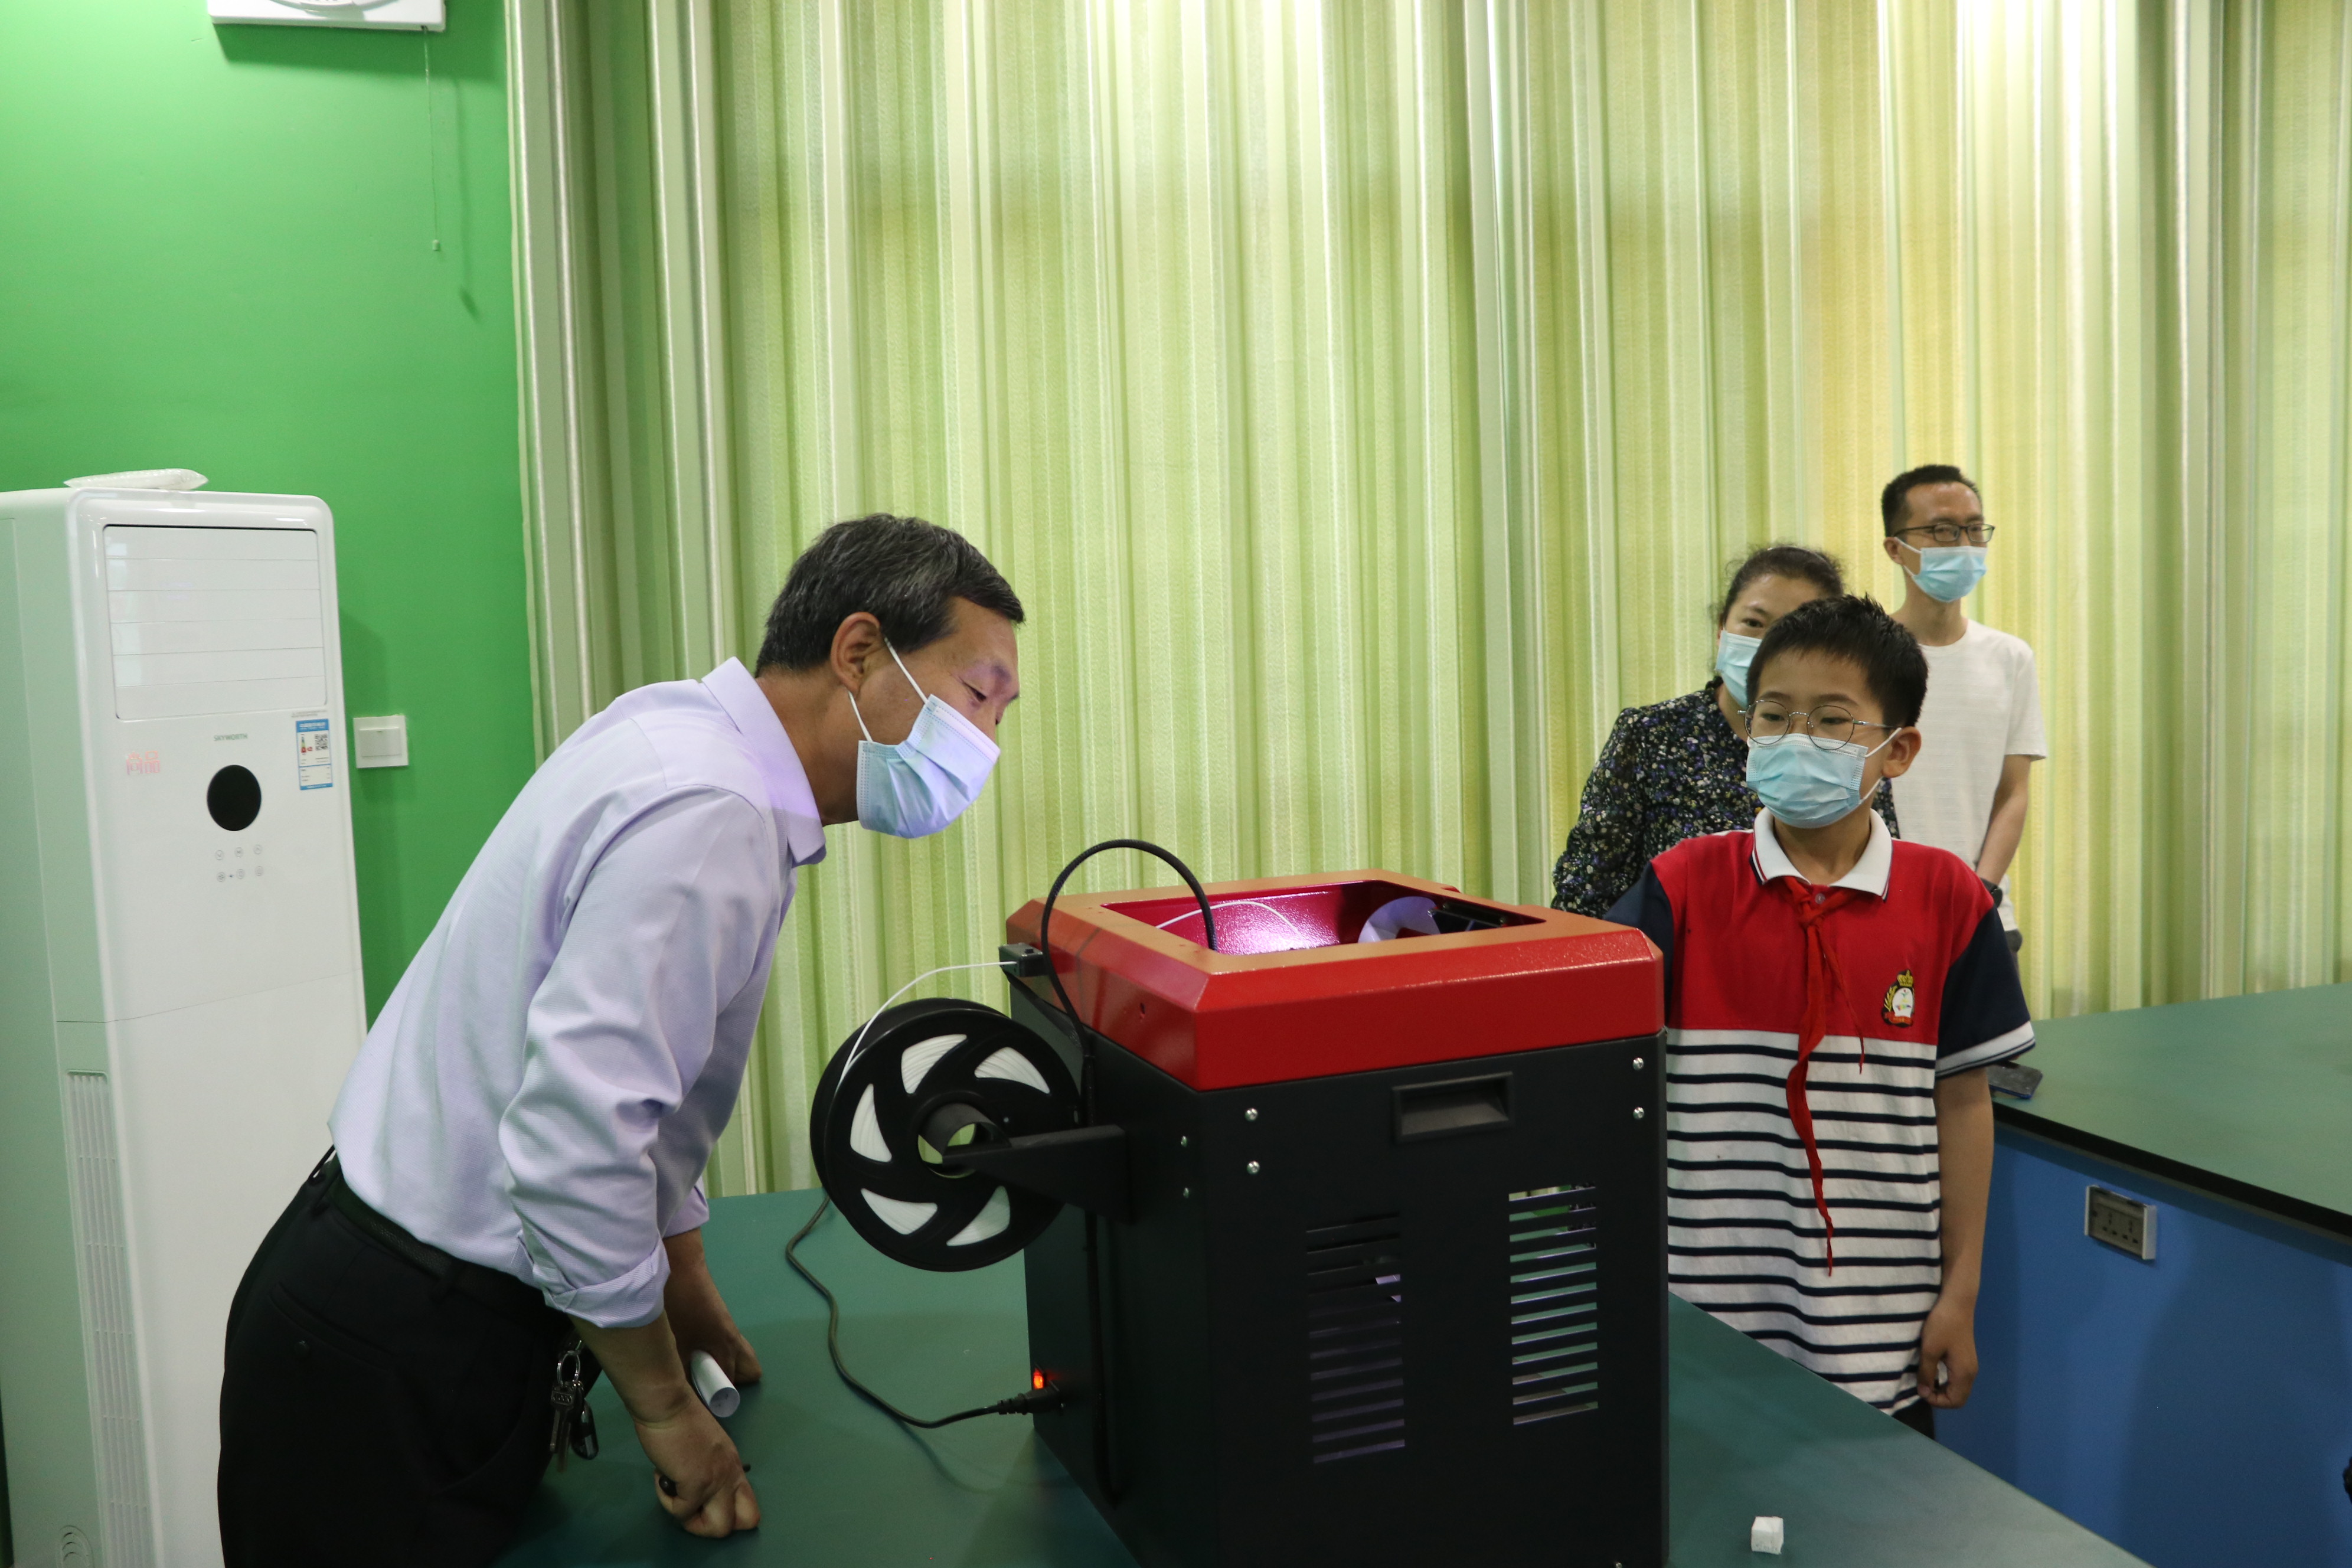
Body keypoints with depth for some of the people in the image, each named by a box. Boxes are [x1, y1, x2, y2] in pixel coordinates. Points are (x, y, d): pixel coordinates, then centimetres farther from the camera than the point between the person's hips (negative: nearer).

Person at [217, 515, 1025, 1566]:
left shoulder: (686, 733, 4)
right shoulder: (708, 818, -26)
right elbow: (575, 1139, -30)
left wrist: (686, 1289, 19)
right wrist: (665, 1411, -15)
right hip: (398, 1368, -9)